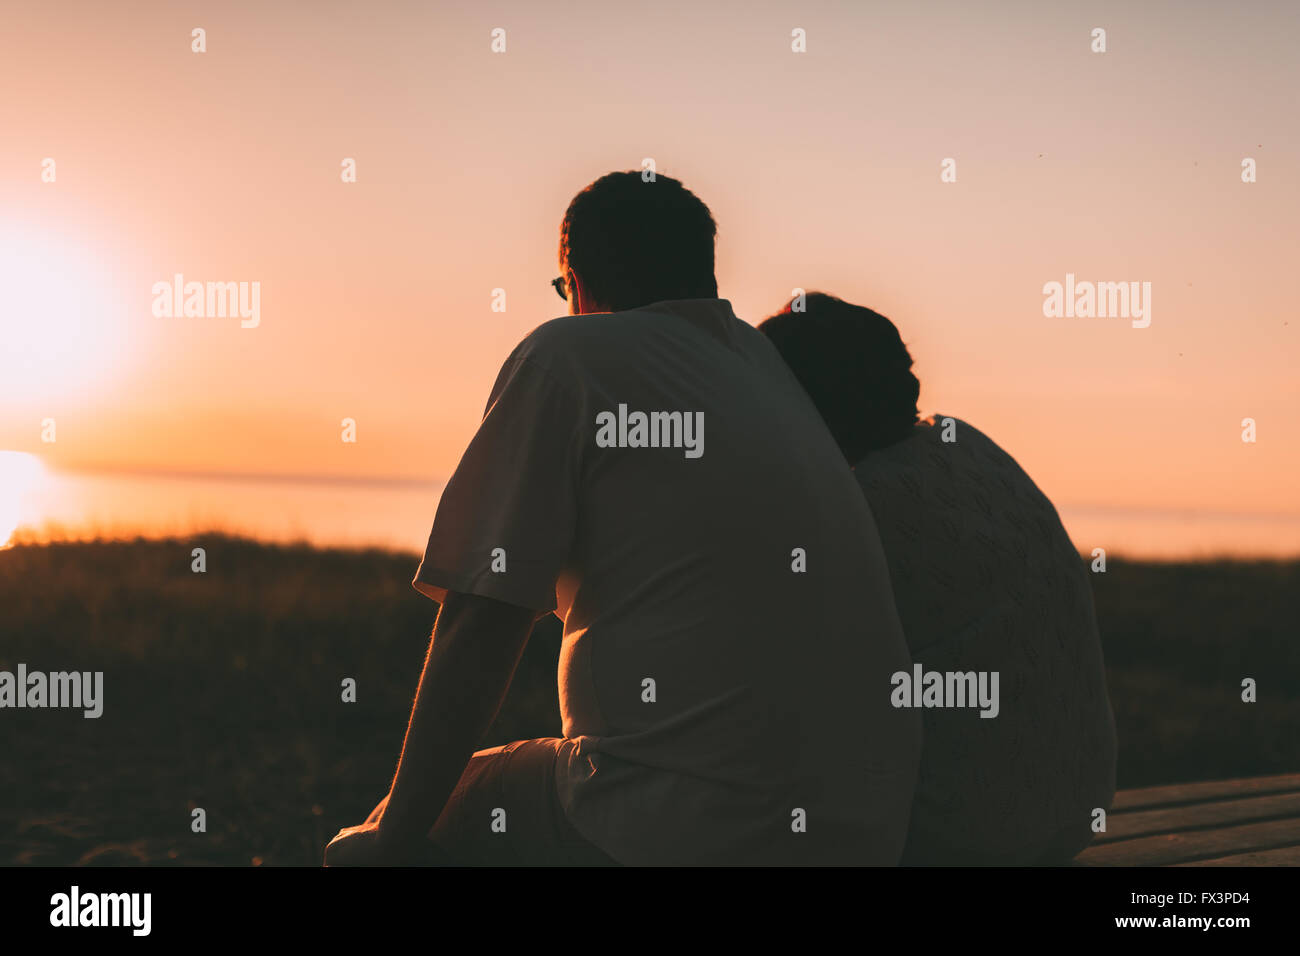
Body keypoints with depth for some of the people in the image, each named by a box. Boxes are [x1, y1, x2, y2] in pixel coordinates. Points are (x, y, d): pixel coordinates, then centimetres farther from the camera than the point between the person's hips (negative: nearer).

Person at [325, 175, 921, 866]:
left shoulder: (563, 356, -1)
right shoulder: (767, 363, 18)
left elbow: (480, 630, -6)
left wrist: (393, 838, 2)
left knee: (362, 846, 12)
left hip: (686, 829, -7)